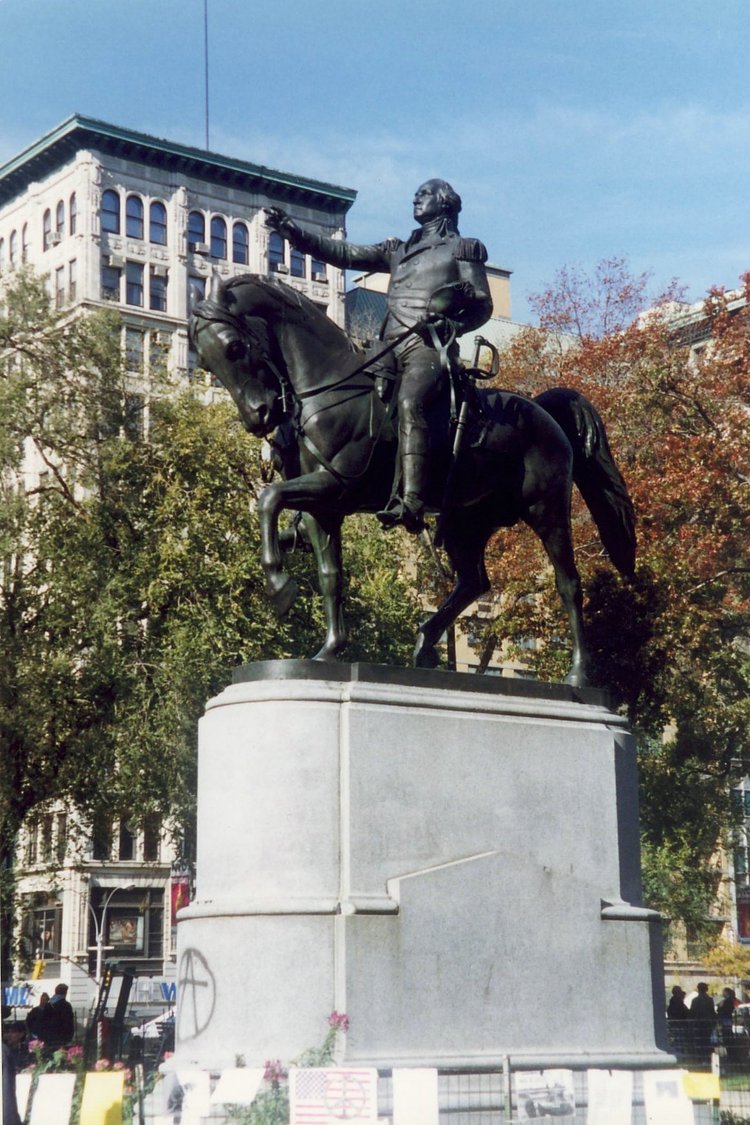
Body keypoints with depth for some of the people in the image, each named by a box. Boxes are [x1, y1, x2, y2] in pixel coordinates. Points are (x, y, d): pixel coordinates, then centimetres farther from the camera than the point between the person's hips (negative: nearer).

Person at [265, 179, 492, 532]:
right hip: (390, 348, 7)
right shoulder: (397, 250, 27)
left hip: (428, 347, -7)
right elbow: (344, 254, 19)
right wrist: (294, 232, 10)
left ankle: (411, 503, -49)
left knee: (409, 402, -36)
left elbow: (482, 305, 9)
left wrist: (451, 327, -8)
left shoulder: (463, 249, 14)